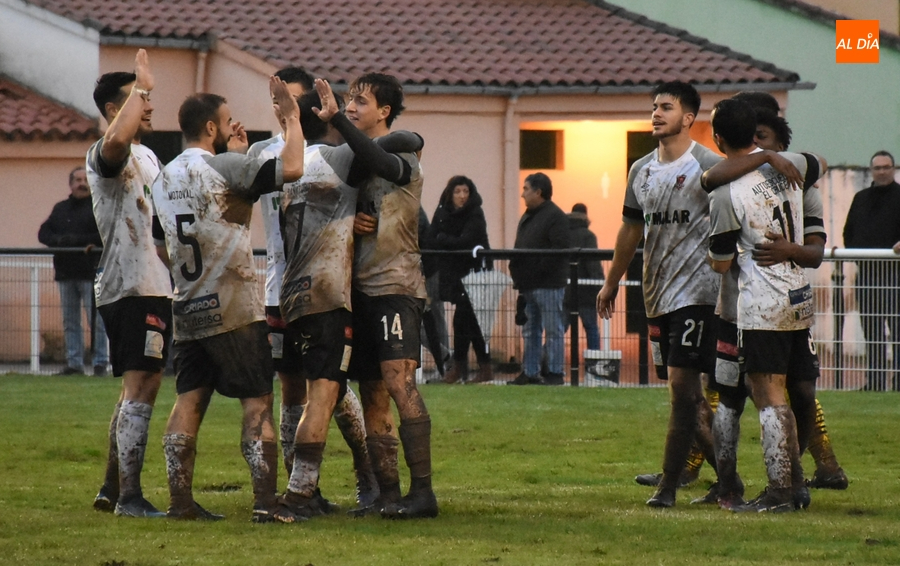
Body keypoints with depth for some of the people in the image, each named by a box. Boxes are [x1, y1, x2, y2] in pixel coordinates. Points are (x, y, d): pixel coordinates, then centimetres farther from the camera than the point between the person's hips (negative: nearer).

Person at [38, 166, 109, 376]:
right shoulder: (60, 209, 18)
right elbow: (43, 233, 13)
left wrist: (78, 240, -15)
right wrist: (59, 240, -9)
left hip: (91, 272, -6)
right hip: (66, 272, 6)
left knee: (97, 319, -7)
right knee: (70, 321, 7)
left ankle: (100, 362, -6)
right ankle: (74, 363, 10)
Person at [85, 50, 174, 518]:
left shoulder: (145, 157, 20)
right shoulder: (106, 156, -12)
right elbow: (117, 138, -39)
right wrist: (141, 86, -24)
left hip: (153, 285, 10)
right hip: (130, 287, -10)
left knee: (139, 388, 16)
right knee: (140, 388, -14)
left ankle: (112, 490, 24)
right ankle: (129, 496, -16)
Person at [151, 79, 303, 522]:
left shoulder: (163, 179, 12)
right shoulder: (224, 166, -10)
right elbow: (291, 168, -19)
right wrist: (291, 118, -6)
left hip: (187, 311, 7)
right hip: (233, 310, -7)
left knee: (188, 402, 8)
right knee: (258, 403, -3)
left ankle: (180, 499, 4)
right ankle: (265, 502, -8)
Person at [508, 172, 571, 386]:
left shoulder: (554, 216, -10)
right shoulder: (528, 217, 19)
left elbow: (559, 249, -20)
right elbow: (520, 248, 23)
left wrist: (538, 271, -22)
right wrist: (517, 273, 8)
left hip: (548, 285, -10)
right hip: (528, 285, 10)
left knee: (553, 330, -4)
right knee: (530, 332, 12)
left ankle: (556, 373, -2)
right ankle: (529, 372, 17)